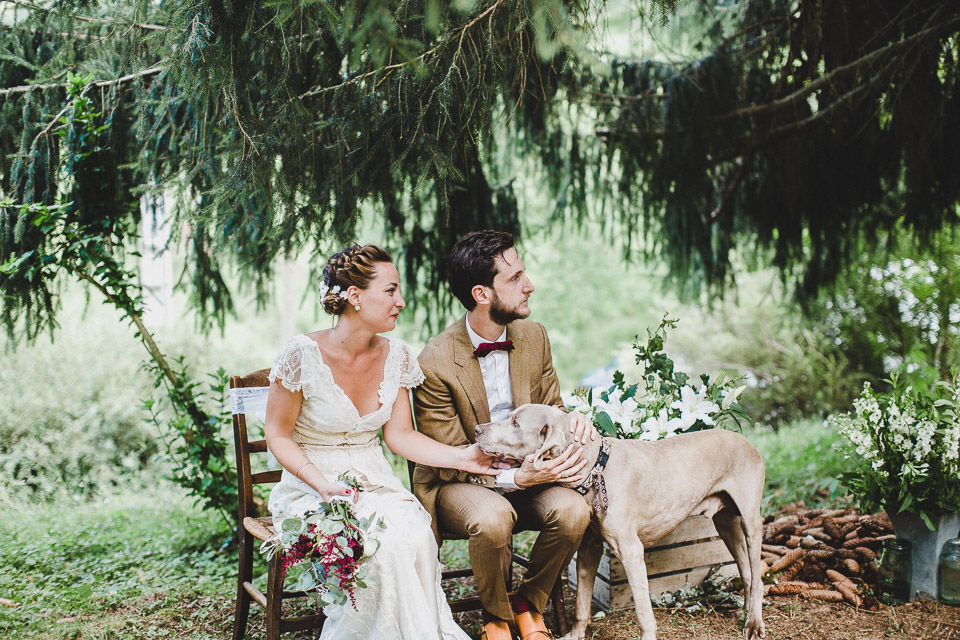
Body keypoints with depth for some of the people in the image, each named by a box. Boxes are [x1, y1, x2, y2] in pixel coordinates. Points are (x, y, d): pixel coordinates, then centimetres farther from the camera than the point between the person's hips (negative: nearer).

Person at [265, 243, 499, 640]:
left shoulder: (395, 356, 1)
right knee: (380, 547, -30)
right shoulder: (304, 354, -14)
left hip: (375, 482, 4)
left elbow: (399, 435, 6)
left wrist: (461, 457, -7)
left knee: (416, 538, -27)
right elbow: (278, 435, -6)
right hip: (310, 486, -4)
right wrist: (324, 485, -20)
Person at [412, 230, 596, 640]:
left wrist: (571, 421, -16)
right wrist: (517, 478, -30)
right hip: (460, 484, -4)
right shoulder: (435, 364, -19)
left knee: (572, 510, -26)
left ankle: (528, 604, 3)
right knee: (493, 517, -36)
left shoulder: (534, 337, -2)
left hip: (526, 472, 5)